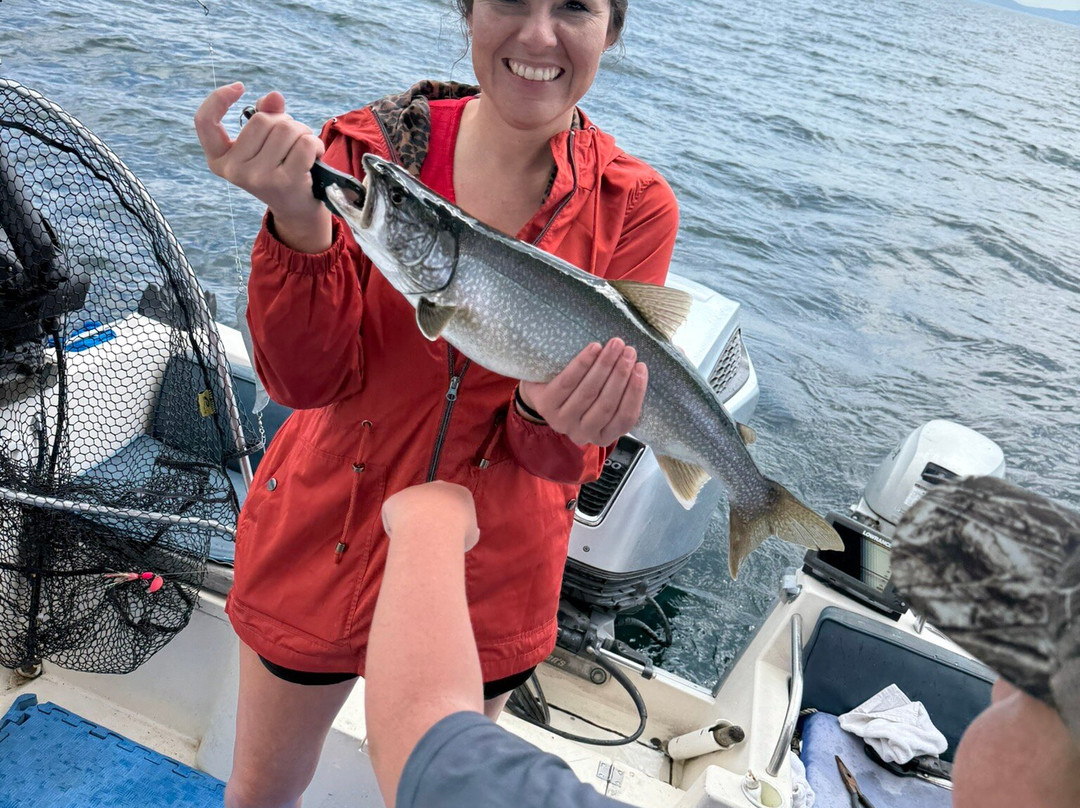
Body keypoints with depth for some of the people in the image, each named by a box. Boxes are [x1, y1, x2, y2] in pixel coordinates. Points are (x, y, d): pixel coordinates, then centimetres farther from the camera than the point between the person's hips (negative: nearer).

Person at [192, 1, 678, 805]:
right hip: (320, 538, 1)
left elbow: (568, 458, -13)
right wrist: (300, 224, -35)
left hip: (491, 576, 0)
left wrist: (554, 421, -36)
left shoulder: (635, 208, -12)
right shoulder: (370, 147, -11)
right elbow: (307, 382, -19)